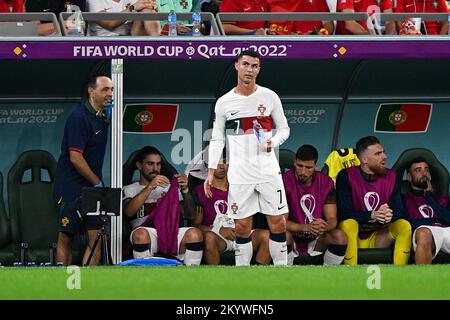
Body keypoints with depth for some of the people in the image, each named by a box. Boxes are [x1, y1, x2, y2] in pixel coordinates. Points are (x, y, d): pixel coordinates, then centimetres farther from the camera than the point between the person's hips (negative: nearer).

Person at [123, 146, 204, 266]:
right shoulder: (130, 189, 21)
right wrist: (150, 187, -11)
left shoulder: (169, 187, 29)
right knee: (141, 234, -39)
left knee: (195, 234, -31)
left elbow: (189, 214, 16)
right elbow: (128, 211, -3)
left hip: (171, 232, 2)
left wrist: (185, 190, -2)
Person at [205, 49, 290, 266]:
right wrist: (211, 173, 3)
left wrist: (273, 142, -11)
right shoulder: (224, 102, 4)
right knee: (242, 227, 1)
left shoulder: (269, 97, 3)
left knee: (277, 222, -2)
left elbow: (284, 128, 11)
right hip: (239, 173, 0)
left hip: (268, 170, 0)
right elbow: (217, 140, 9)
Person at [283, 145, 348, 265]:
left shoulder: (326, 182, -3)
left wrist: (324, 226, -33)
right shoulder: (285, 181, -13)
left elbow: (332, 219, -6)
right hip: (293, 239, -3)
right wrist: (306, 227, -36)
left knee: (340, 237, -26)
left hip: (317, 240, 3)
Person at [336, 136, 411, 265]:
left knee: (404, 225, -19)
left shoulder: (390, 177, 5)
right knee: (348, 224, -35)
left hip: (377, 238, 4)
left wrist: (390, 215, -25)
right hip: (352, 239, -4)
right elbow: (343, 212, -17)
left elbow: (400, 211, 1)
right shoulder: (347, 176, -8)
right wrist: (372, 215, -31)